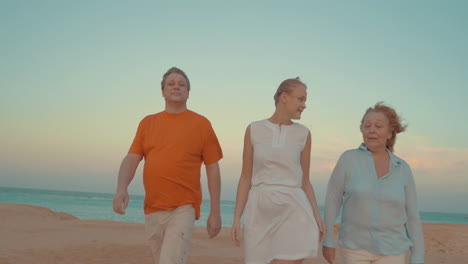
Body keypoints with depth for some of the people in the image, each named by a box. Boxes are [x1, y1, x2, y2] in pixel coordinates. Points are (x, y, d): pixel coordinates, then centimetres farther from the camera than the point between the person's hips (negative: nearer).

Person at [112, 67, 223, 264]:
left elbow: (213, 169, 2)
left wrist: (215, 212, 0)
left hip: (183, 210, -5)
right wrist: (121, 189, -18)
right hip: (152, 211, 5)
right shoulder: (147, 123, 10)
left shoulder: (201, 124, 0)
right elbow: (131, 160, 2)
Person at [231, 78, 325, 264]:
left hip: (292, 212, 0)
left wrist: (317, 216, -3)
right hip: (260, 211, 1)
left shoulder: (303, 134, 6)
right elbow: (245, 178, 4)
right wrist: (237, 218, -3)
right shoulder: (254, 130, 4)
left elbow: (305, 181, 9)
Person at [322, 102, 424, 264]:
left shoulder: (403, 169, -1)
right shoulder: (349, 159, -6)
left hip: (390, 250, 1)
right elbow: (332, 201, -3)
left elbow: (412, 216, 1)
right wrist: (327, 241, -4)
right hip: (355, 246, -1)